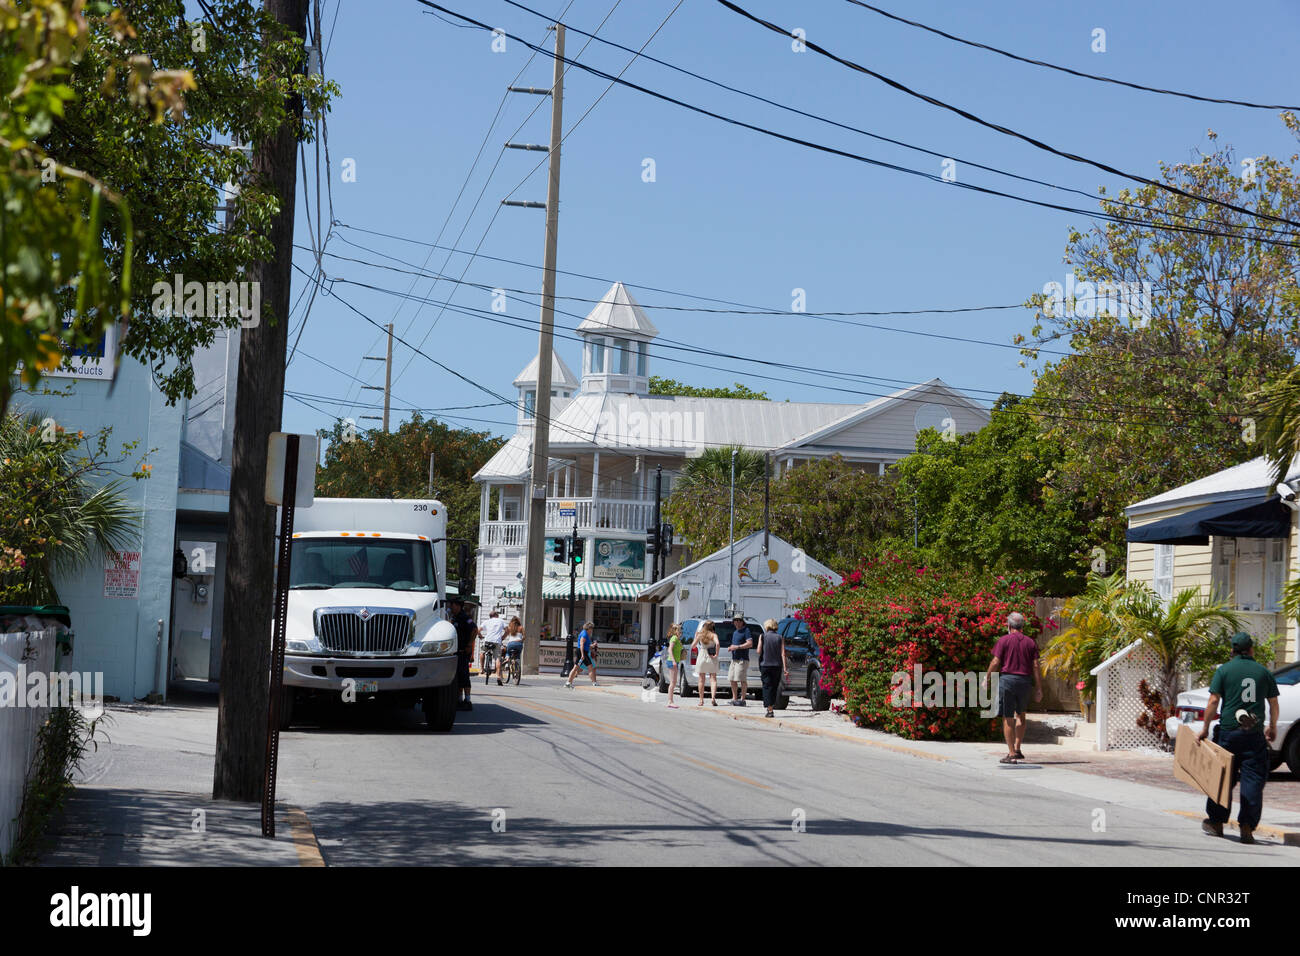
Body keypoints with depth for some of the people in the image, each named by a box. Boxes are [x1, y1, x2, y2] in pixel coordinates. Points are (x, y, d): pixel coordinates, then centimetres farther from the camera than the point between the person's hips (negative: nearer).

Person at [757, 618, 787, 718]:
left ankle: (769, 710, -11)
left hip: (765, 665, -2)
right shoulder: (780, 638, 3)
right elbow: (783, 653, -3)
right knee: (774, 687, 15)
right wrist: (785, 668, -6)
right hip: (777, 665, 2)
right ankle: (772, 705, 23)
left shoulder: (762, 636, 0)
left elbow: (759, 651, -5)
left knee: (767, 687, -1)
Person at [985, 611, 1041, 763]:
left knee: (1008, 718, 1)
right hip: (1025, 681, 4)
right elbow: (1035, 666, 3)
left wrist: (987, 678, 9)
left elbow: (995, 662, -6)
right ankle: (1017, 749, 20)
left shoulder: (1004, 640, -2)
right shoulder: (1030, 642, 7)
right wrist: (1038, 689, 6)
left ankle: (1012, 754, -1)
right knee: (1021, 714, 23)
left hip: (1007, 678, -3)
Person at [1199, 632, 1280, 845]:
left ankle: (1216, 821, 16)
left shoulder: (1224, 670, 0)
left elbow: (1213, 702, -5)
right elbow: (1273, 703, 13)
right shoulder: (1263, 671, 7)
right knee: (1253, 780, 1)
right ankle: (1247, 827, -4)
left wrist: (1205, 728, 3)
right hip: (1255, 735, 1)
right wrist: (1272, 727, 28)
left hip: (1228, 731, -1)